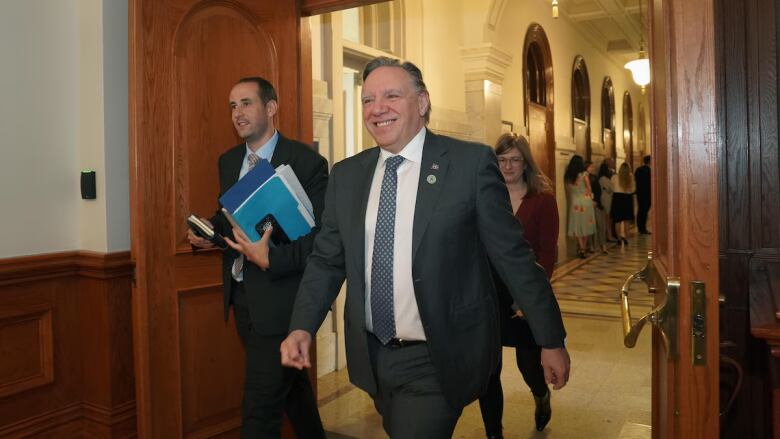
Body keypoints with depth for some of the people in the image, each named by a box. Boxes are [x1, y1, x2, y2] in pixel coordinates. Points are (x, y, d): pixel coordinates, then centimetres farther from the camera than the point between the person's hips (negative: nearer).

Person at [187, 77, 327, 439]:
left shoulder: (307, 162, -13)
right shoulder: (228, 161, 9)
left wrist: (270, 260, -29)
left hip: (278, 299, -7)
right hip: (241, 297, 7)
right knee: (287, 381, 24)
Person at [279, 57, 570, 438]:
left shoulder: (471, 163, -10)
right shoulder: (345, 175, 3)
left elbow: (512, 257, -7)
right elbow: (327, 260, 7)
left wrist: (551, 339, -2)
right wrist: (302, 327, -7)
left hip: (438, 362, -4)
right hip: (372, 357, 5)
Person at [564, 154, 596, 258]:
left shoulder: (568, 176, 0)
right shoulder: (584, 174, -8)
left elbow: (568, 190, 3)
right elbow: (589, 189, -3)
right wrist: (591, 196, 14)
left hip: (574, 202, 2)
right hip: (585, 201, -2)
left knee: (577, 226, 5)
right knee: (586, 225, 10)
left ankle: (581, 249, -4)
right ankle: (584, 248, 16)